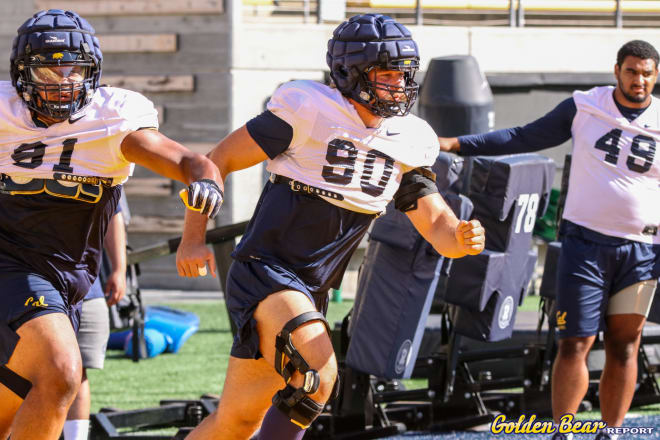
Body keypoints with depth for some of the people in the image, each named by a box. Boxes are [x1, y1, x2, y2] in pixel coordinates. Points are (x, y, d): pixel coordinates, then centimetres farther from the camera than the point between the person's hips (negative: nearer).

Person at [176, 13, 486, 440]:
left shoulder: (409, 142, 6)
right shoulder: (309, 110, -10)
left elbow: (438, 227, 3)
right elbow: (219, 160, -4)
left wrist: (461, 238, -21)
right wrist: (194, 238, -11)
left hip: (312, 291, 7)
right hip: (265, 271, -7)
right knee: (317, 371, -29)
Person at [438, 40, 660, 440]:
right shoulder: (584, 108, 1)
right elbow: (526, 138, 9)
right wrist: (459, 144, 5)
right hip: (585, 242, -1)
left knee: (624, 348, 4)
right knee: (575, 344, -5)